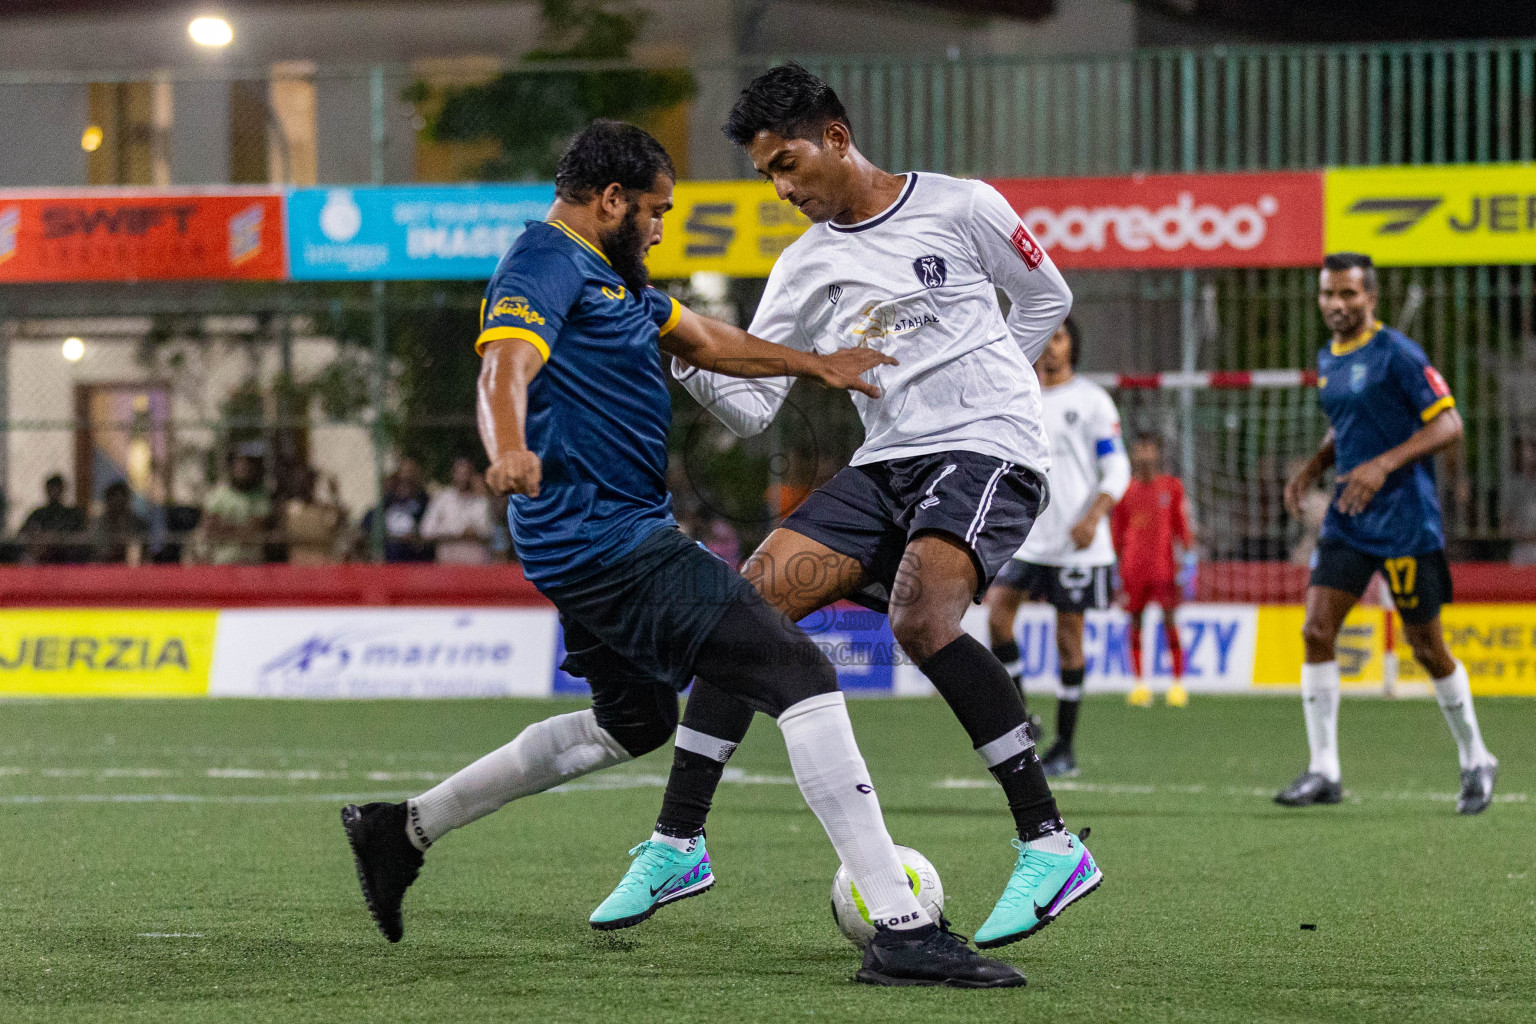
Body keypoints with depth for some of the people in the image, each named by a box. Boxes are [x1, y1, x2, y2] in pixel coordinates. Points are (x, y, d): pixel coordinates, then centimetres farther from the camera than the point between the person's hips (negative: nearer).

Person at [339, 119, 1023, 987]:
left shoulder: (609, 276, 20)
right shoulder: (547, 268, -13)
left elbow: (703, 340, 33)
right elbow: (506, 368, -31)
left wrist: (818, 365, 36)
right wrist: (510, 451, -51)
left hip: (594, 547, 12)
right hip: (613, 543, -12)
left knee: (635, 723, 29)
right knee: (802, 675, -16)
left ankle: (405, 829, 33)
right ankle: (901, 930, -23)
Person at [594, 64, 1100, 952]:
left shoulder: (959, 209, -1)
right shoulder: (805, 268, 11)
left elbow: (1047, 298, 12)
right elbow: (752, 405, 8)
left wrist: (981, 387, 5)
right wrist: (688, 358, -10)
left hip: (989, 450, -6)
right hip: (887, 466, 6)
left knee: (919, 615, -32)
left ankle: (1051, 846, -27)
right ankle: (678, 842, -1)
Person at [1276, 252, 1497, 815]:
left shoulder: (1397, 353, -11)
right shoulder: (1327, 361, 12)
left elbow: (1448, 424, -14)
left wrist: (1384, 464, -24)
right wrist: (1312, 467, 9)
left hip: (1406, 520, -7)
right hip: (1347, 520, 7)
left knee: (1427, 647, 2)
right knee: (1317, 630, -7)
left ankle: (1476, 761, 21)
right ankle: (1323, 770, -3)